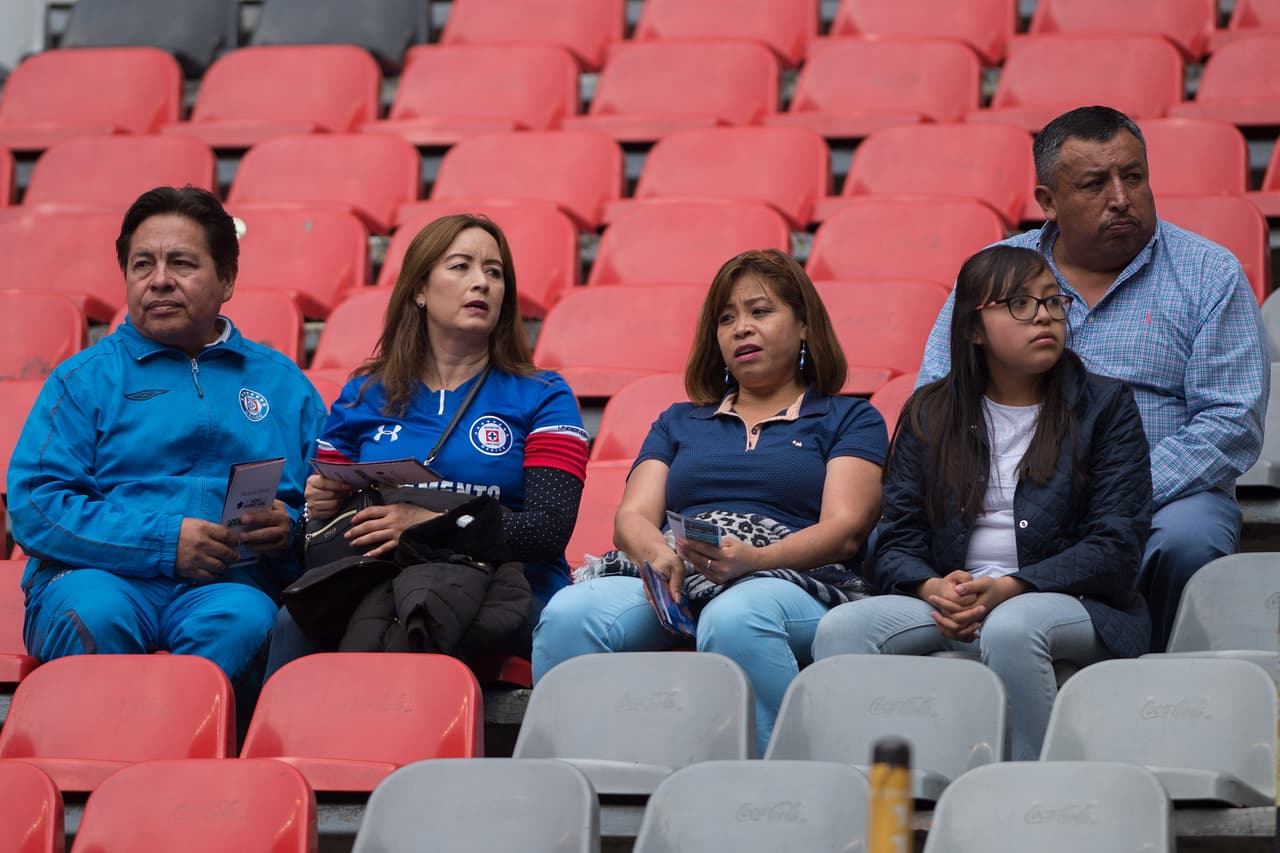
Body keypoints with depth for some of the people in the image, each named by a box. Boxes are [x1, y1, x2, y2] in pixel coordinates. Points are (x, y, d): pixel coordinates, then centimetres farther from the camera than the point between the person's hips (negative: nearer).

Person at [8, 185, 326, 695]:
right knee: (93, 613, -37)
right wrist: (163, 542, -11)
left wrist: (289, 529, -7)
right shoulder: (85, 379, 14)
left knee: (243, 620, -35)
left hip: (229, 586, 1)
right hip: (105, 578, -1)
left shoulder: (281, 384, 21)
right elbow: (32, 506, 0)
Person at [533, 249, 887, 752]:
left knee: (735, 618, -43)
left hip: (794, 584, -3)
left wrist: (754, 558, -18)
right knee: (568, 615, -32)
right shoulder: (679, 423, 32)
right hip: (670, 583, 3)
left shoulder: (849, 419, 20)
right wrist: (658, 555, -11)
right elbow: (632, 516, 16)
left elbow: (844, 531, 3)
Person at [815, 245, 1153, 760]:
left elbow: (1116, 548, -3)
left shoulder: (1106, 406, 7)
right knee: (842, 627, -25)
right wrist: (933, 589, -15)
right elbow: (898, 540, 10)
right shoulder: (929, 414, 15)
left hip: (1074, 604, -3)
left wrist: (1009, 588, -17)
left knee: (1010, 627, -38)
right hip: (950, 603, 3)